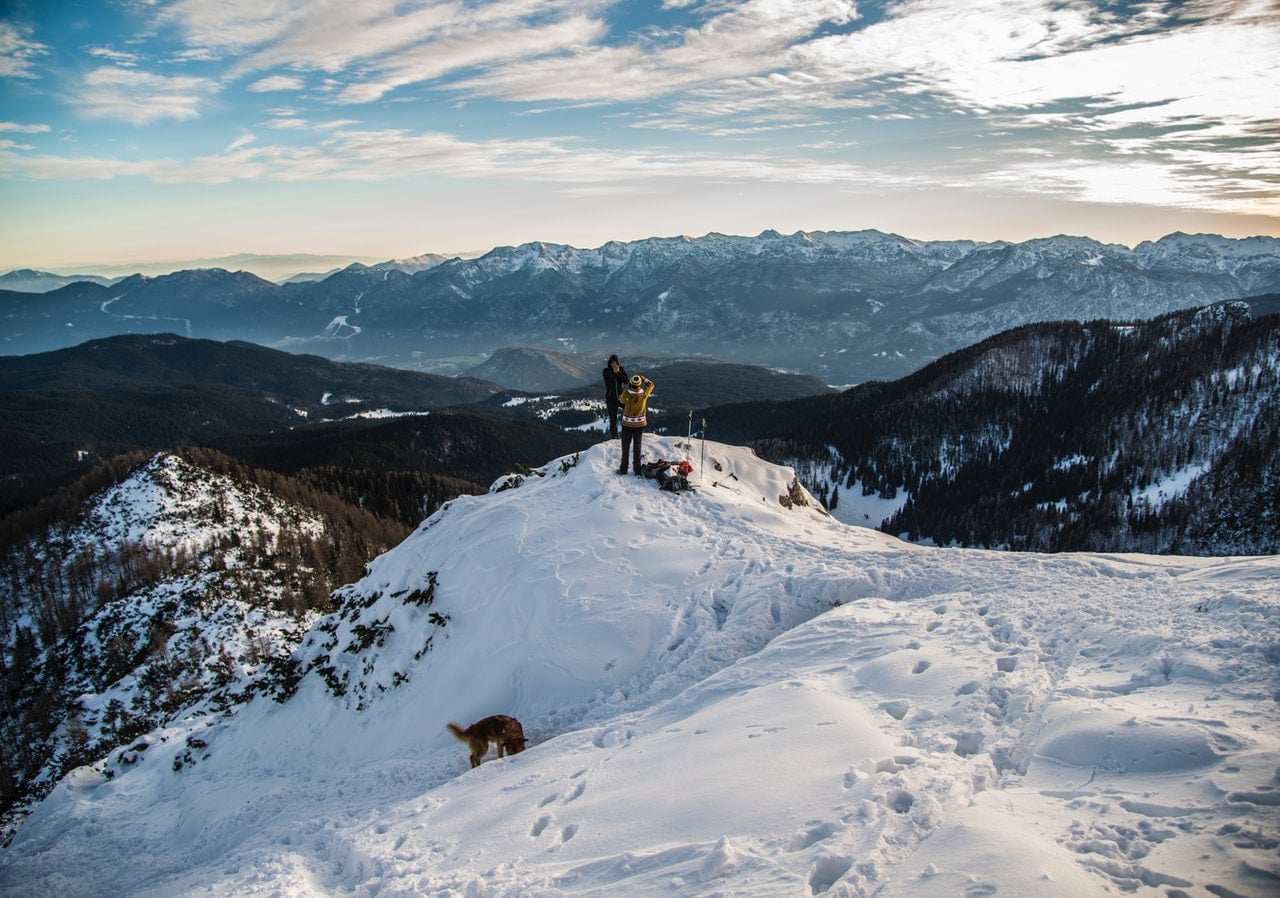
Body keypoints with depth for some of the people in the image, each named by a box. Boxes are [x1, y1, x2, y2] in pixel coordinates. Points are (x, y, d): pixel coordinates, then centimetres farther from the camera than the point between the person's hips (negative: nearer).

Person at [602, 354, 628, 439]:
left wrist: (619, 372, -20)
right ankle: (614, 436, 16)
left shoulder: (621, 369, 0)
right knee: (613, 418, 4)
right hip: (611, 397, -1)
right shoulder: (606, 371, -7)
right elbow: (608, 384, -18)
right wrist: (614, 373, -23)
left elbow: (626, 381, -11)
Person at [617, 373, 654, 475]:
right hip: (640, 425, 2)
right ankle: (638, 470, 18)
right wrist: (642, 378, 14)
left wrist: (627, 387, 12)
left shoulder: (626, 393, -20)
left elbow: (621, 399, 4)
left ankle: (623, 469, 19)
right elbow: (651, 384, 6)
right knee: (637, 447, 14)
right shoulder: (644, 394, -14)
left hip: (627, 425, -2)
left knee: (625, 447, 12)